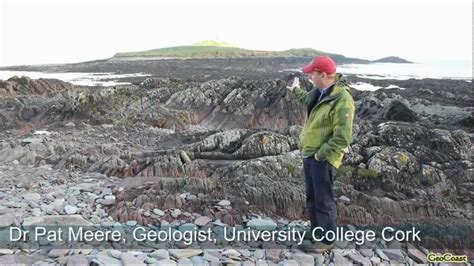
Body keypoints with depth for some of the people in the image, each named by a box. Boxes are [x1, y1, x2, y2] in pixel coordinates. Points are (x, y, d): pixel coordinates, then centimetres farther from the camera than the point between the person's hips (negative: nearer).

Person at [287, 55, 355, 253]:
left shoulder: (342, 101, -23)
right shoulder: (319, 92, 6)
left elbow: (342, 138, -26)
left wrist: (321, 154, -20)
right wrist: (296, 91, 47)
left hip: (323, 158, -9)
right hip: (309, 153, 9)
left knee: (323, 201, 2)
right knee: (312, 198, 19)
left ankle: (326, 241, 17)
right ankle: (317, 234, 34)